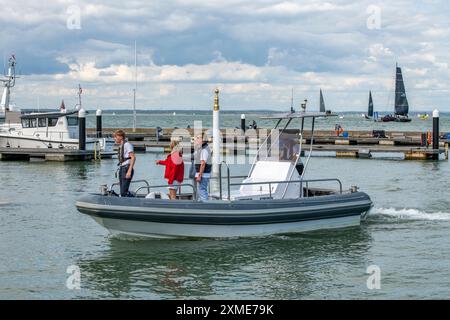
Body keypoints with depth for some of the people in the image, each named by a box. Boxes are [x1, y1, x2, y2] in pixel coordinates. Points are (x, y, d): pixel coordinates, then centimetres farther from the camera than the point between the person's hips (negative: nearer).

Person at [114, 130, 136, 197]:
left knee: (123, 192, -14)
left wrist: (129, 171, -23)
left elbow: (133, 157, -16)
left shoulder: (127, 145, -9)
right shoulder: (120, 146, 17)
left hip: (127, 169, -9)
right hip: (121, 169, 9)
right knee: (123, 192, 8)